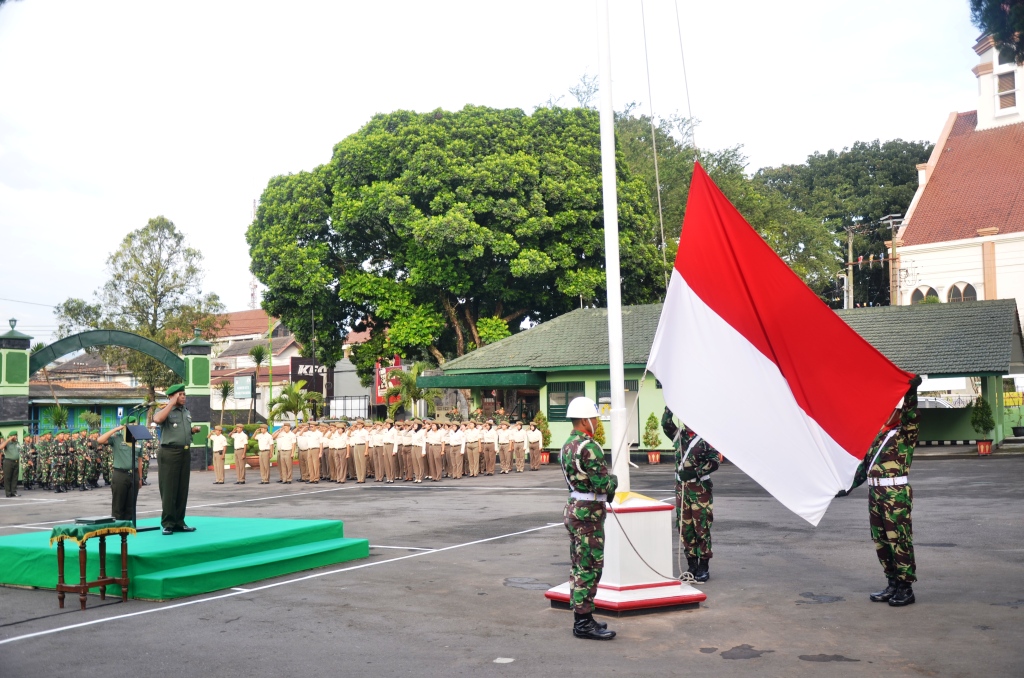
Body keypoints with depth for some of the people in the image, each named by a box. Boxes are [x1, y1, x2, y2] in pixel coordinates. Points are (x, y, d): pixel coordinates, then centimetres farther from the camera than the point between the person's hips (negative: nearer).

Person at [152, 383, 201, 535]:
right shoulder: (164, 410, -3)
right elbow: (157, 419, -27)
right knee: (169, 490, -3)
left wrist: (194, 430, 8)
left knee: (182, 490, 8)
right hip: (169, 453, -6)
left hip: (185, 453, 6)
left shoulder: (187, 412, 17)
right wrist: (171, 403, -16)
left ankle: (179, 523, 15)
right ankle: (168, 524, 2)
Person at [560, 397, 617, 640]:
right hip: (588, 513, -10)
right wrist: (614, 480, 0)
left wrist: (607, 488, 7)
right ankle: (584, 622, -1)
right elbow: (603, 483, -21)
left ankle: (580, 618, 22)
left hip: (573, 508, 10)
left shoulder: (567, 445, 12)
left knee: (579, 566, 14)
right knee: (589, 567, -5)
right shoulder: (589, 447, -19)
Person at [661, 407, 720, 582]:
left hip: (700, 488, -6)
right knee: (684, 528, 9)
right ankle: (692, 565, 18)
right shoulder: (679, 435, 10)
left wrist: (695, 472, -21)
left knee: (702, 528, -1)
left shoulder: (706, 439, -8)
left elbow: (714, 462, -13)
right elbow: (666, 424, 4)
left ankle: (703, 567, 6)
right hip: (681, 487, 6)